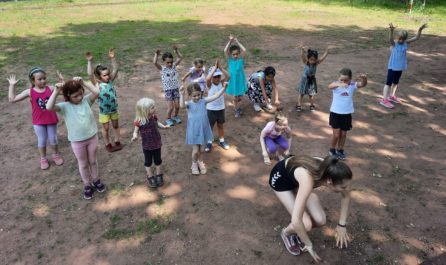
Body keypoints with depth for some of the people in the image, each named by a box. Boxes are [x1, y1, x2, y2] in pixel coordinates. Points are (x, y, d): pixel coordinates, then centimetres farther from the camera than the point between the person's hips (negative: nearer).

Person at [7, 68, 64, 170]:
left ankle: (56, 155, 37)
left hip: (51, 120, 1)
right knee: (41, 141, 12)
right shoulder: (29, 92, -11)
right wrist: (12, 85, -14)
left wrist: (62, 80, -15)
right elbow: (12, 99, -12)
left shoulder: (50, 89, -8)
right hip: (38, 122, 0)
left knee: (53, 139, 15)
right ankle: (43, 159, 32)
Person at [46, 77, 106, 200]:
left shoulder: (86, 100, -8)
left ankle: (96, 180, 42)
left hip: (92, 137, 2)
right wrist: (56, 92, -34)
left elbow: (97, 92, -25)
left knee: (93, 161, 21)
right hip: (77, 142, -2)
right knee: (83, 164, 16)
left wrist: (83, 83, -26)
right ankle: (87, 185, 36)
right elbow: (49, 107, -32)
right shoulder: (64, 106, -15)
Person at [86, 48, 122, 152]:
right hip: (104, 111, -3)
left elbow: (115, 69, -13)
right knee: (106, 128, 12)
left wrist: (112, 58, -26)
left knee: (116, 125, 18)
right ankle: (108, 144, 29)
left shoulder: (110, 80, -6)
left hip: (114, 108, 3)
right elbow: (90, 74, -31)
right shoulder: (97, 84, -16)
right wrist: (90, 61, -41)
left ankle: (117, 142, 35)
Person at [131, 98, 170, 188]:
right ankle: (150, 177, 34)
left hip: (157, 143, 3)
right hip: (147, 146, -3)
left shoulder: (154, 117, -11)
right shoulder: (139, 121, -23)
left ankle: (159, 175, 38)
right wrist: (135, 136, -33)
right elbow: (136, 131, -11)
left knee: (158, 160, 18)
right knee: (148, 161, 15)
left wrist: (164, 126, -6)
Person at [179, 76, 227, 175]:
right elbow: (182, 105, -38)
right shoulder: (189, 103, -15)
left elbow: (216, 96, -12)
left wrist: (224, 88, -23)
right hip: (194, 131, -3)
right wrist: (181, 95, -51)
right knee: (195, 150, 3)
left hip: (203, 129, 3)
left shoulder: (203, 101, -6)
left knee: (199, 148, 20)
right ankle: (194, 164, 33)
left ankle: (200, 162, 46)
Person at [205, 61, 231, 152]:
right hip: (211, 109, -3)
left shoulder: (221, 82, -5)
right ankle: (209, 142, 24)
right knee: (210, 127, 9)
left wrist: (220, 67, -31)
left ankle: (221, 141, 34)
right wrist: (215, 67, -33)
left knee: (220, 125, 18)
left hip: (221, 108, 3)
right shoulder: (209, 84, -14)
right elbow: (207, 78, -37)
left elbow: (228, 77, -24)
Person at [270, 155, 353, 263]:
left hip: (296, 178, 5)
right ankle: (286, 233, 15)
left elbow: (346, 196, -4)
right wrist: (309, 245, -25)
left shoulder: (331, 172, -27)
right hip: (280, 178, -5)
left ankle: (297, 232, 23)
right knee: (306, 224, -18)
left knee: (320, 221, -9)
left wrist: (342, 225, -2)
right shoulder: (308, 180, -44)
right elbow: (296, 220, -42)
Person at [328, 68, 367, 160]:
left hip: (347, 114, 3)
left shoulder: (352, 85, -6)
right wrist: (339, 84, -58)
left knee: (343, 134, 15)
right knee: (336, 134, -1)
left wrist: (364, 78, -44)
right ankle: (332, 150, 24)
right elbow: (330, 86, -37)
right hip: (335, 113, -3)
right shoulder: (336, 85, -14)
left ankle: (340, 150, 34)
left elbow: (363, 84, -21)